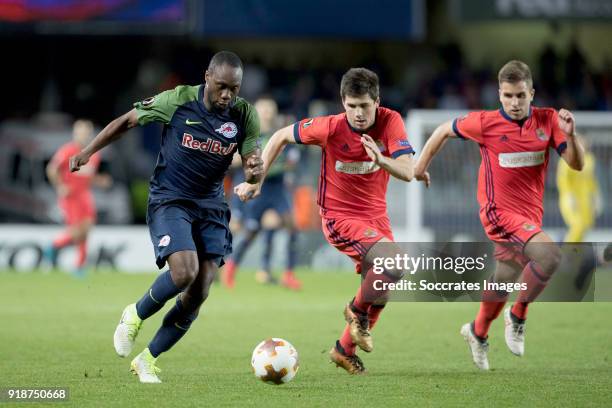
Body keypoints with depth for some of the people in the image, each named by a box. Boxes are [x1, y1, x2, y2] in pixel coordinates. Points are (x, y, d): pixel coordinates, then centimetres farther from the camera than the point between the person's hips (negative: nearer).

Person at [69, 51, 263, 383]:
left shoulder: (244, 115, -6)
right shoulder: (177, 101, -14)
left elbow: (252, 172, -3)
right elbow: (126, 121, 0)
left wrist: (254, 171, -28)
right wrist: (87, 152, -2)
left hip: (210, 206, 4)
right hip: (168, 200, -4)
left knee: (199, 293, -4)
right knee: (184, 271, -27)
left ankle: (147, 361, 14)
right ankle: (135, 316, 4)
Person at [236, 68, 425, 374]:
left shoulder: (391, 122, -14)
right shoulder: (330, 128, -19)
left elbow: (407, 172, -21)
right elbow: (281, 137, -4)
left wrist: (382, 160, -41)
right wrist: (257, 180, -5)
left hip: (376, 216, 5)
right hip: (340, 218, -5)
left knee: (379, 296, 12)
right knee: (395, 265, -27)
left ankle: (345, 350, 34)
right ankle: (358, 310, 0)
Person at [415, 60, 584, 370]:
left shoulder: (547, 120, -3)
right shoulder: (486, 123, -10)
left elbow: (576, 164, -5)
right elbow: (444, 130, 7)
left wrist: (570, 135, -22)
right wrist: (421, 165, 11)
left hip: (530, 215, 5)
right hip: (499, 212, -5)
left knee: (503, 282, 16)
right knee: (550, 254, -26)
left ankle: (478, 332, 42)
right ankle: (518, 315, -6)